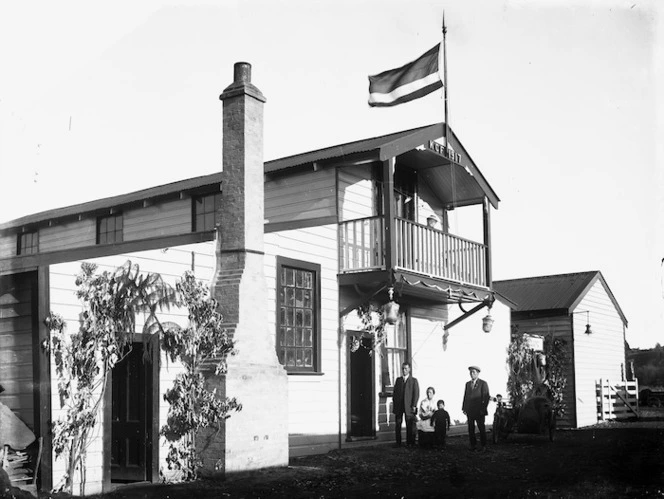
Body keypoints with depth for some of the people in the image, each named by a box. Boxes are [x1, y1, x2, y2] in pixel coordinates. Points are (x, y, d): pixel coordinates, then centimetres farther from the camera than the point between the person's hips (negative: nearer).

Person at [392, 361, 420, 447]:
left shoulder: (414, 380, 4)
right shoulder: (398, 380, 14)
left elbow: (416, 394, -2)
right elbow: (394, 393, 13)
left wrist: (414, 405, -10)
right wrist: (394, 405, 4)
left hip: (409, 406, -3)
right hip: (398, 406, 3)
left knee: (410, 425, -1)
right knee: (398, 425, 3)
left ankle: (410, 443, 6)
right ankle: (398, 443, 9)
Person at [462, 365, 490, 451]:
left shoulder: (483, 383, -2)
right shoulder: (468, 384, 16)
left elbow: (487, 397, -6)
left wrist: (483, 409, -13)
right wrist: (464, 408, 7)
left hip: (479, 411, -5)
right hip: (470, 411, 5)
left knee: (481, 428, 0)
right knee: (470, 429, 4)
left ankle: (483, 446, 6)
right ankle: (473, 445, 10)